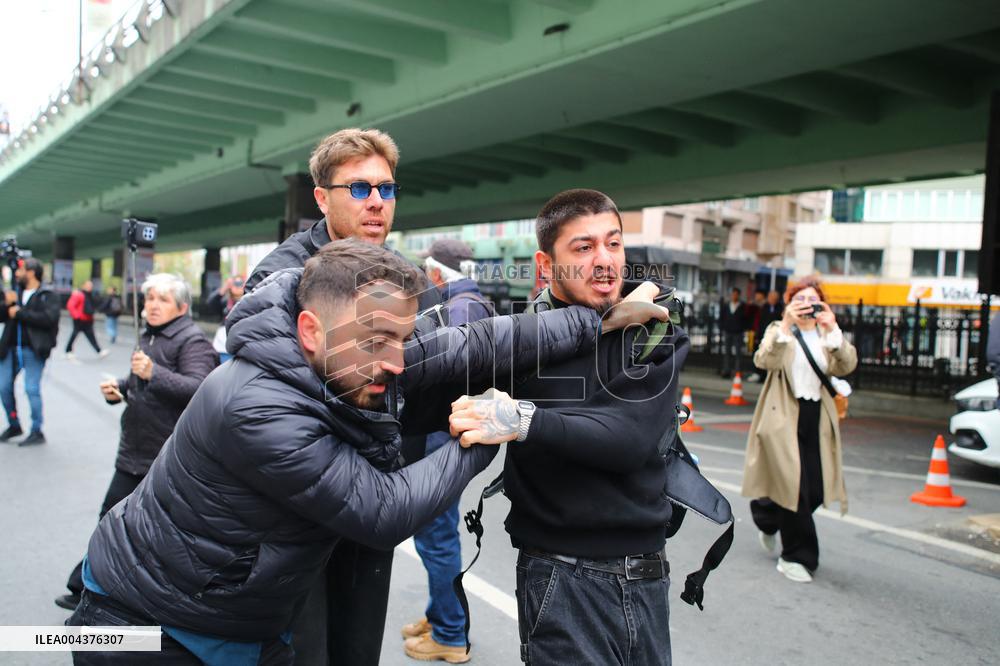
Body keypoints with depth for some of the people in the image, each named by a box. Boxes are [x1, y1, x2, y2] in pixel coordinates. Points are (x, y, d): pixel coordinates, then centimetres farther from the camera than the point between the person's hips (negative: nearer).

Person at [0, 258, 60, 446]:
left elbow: (48, 318, -20)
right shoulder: (15, 292, 13)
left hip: (33, 350, -6)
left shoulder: (48, 295, -5)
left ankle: (37, 432, 7)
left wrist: (20, 313, -16)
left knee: (32, 389, -4)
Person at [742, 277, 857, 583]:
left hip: (817, 419, 4)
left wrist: (833, 329, -20)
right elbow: (764, 361, -19)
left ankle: (766, 512, 34)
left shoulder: (828, 336, 10)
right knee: (795, 488, -6)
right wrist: (786, 325, -28)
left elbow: (846, 366, -9)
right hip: (784, 418, -4)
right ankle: (797, 557, 12)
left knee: (815, 491, 4)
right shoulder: (779, 330, 2)